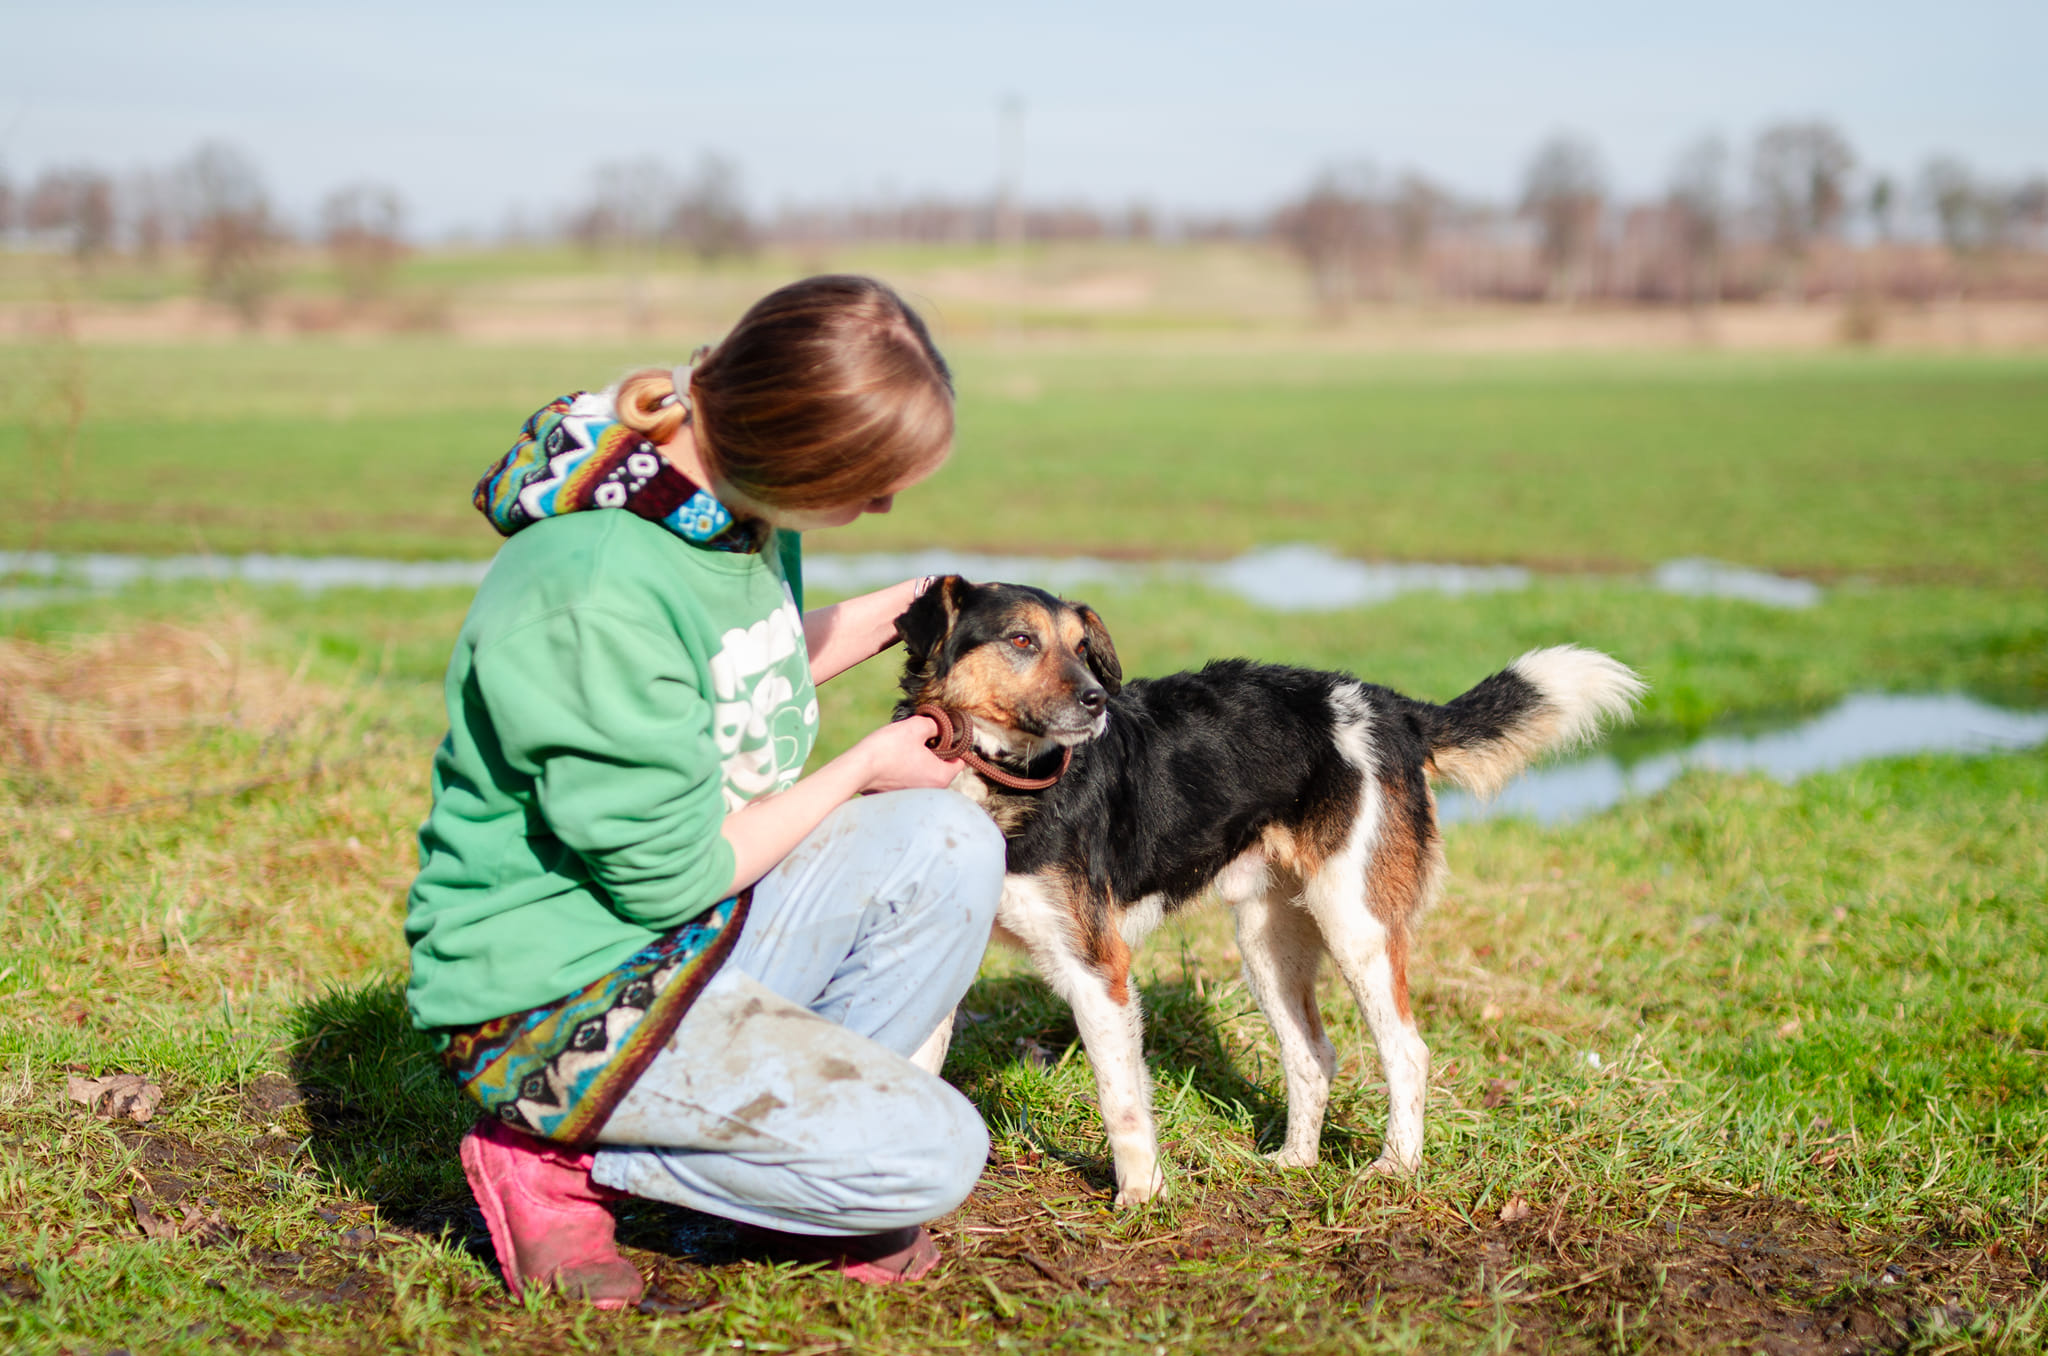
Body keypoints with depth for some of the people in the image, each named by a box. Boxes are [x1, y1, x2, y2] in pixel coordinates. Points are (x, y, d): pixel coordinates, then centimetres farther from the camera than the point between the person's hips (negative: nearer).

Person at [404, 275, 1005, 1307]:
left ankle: (805, 1120, 4)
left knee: (947, 844, -9)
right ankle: (559, 1164, -1)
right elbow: (670, 873, -22)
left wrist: (882, 618, 7)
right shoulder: (597, 594, -30)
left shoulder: (740, 503, -2)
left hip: (698, 944, 9)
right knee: (930, 1156, -15)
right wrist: (862, 769, -10)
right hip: (555, 1000, -9)